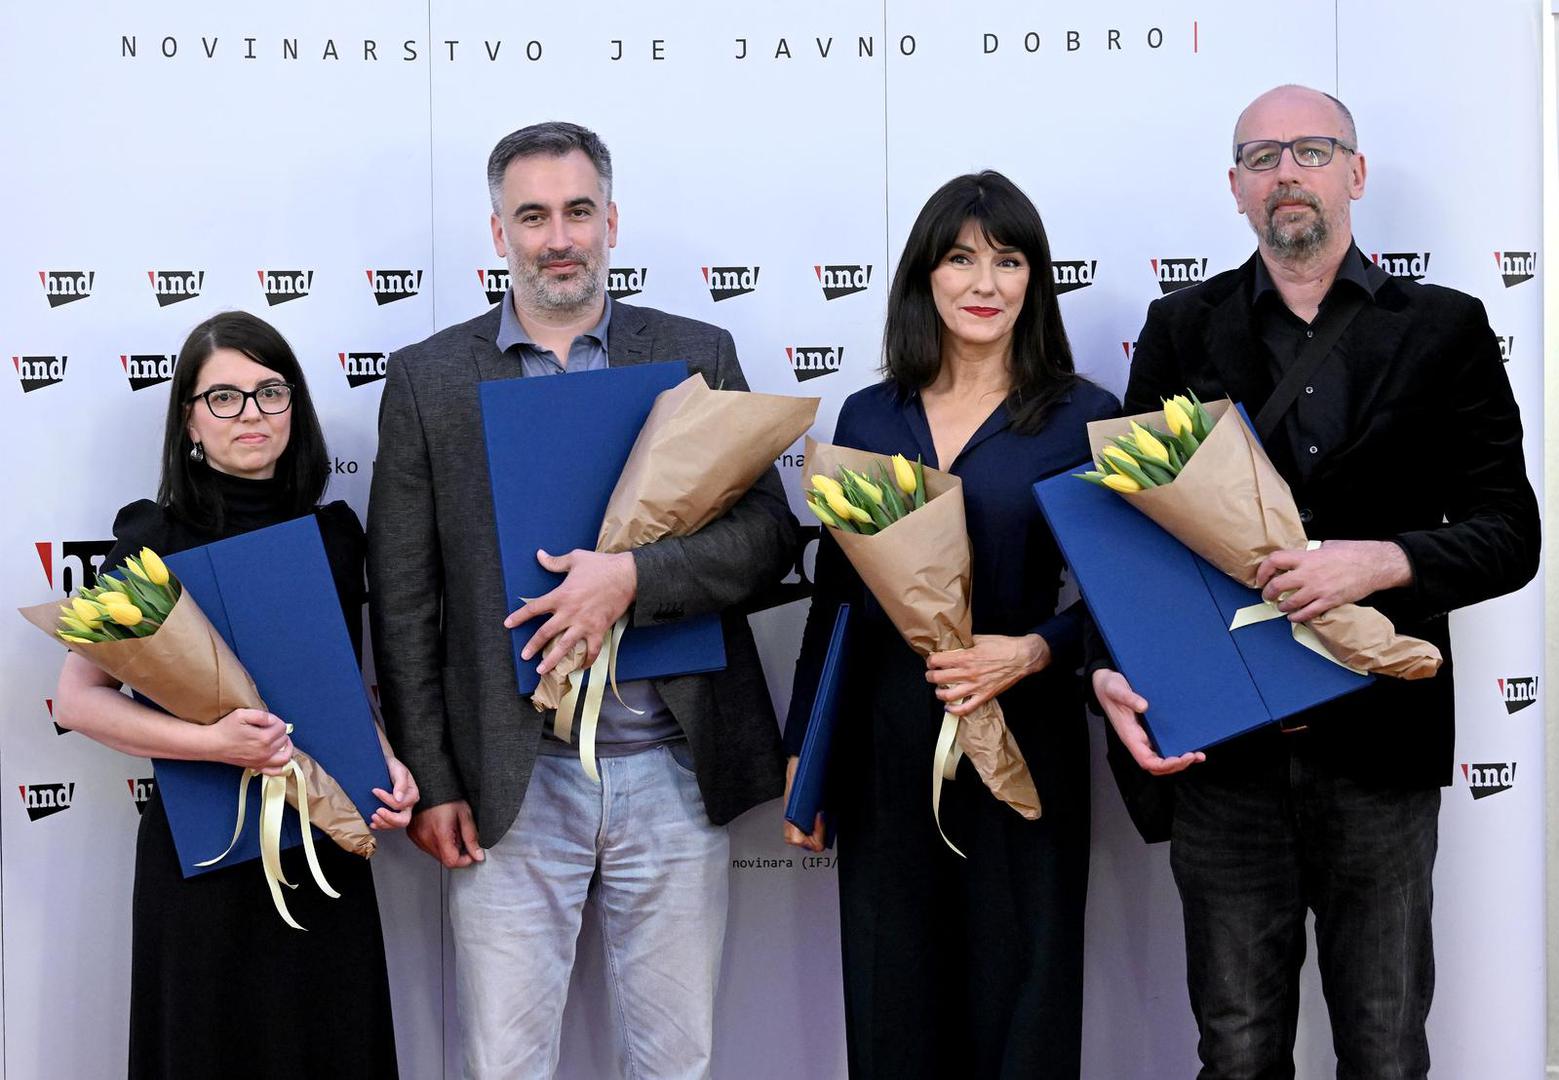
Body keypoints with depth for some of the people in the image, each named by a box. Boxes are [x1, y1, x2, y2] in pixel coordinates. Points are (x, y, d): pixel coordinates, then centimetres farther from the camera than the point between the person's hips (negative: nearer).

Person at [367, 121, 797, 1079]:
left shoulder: (698, 355, 5)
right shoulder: (429, 378, 4)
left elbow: (769, 533, 0)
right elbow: (404, 600, 3)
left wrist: (633, 576, -17)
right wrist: (430, 781, -2)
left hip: (673, 774, 1)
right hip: (512, 783, 0)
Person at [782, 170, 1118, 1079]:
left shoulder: (1082, 417, -2)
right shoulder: (868, 417, 8)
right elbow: (835, 595, 11)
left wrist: (1031, 652, -20)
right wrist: (804, 751, 10)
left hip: (1022, 743, -3)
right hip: (883, 744, 3)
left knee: (1017, 1004, 6)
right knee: (891, 1006, 11)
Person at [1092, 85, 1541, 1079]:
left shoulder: (1445, 330, 4)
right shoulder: (1183, 329, 7)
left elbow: (1510, 536, 0)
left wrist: (1381, 560, -19)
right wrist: (1109, 669, -13)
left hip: (1380, 744, -1)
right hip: (1223, 746, 1)